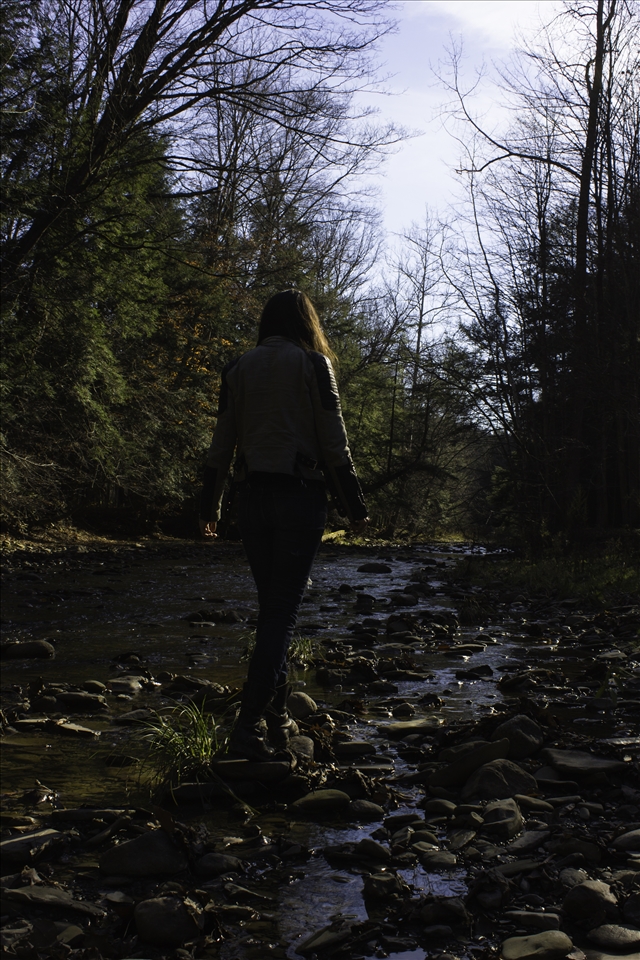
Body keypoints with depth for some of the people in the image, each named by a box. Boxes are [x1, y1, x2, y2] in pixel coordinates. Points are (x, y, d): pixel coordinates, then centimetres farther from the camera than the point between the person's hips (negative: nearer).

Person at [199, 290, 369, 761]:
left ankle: (277, 717, 18)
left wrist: (210, 506, 16)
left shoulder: (238, 368, 11)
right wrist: (356, 507, -2)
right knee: (283, 610, -4)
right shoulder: (313, 364, -1)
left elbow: (221, 443, 10)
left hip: (254, 496, 4)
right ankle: (249, 724, -12)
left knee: (271, 606, 15)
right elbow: (334, 442, -5)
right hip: (301, 495, -4)